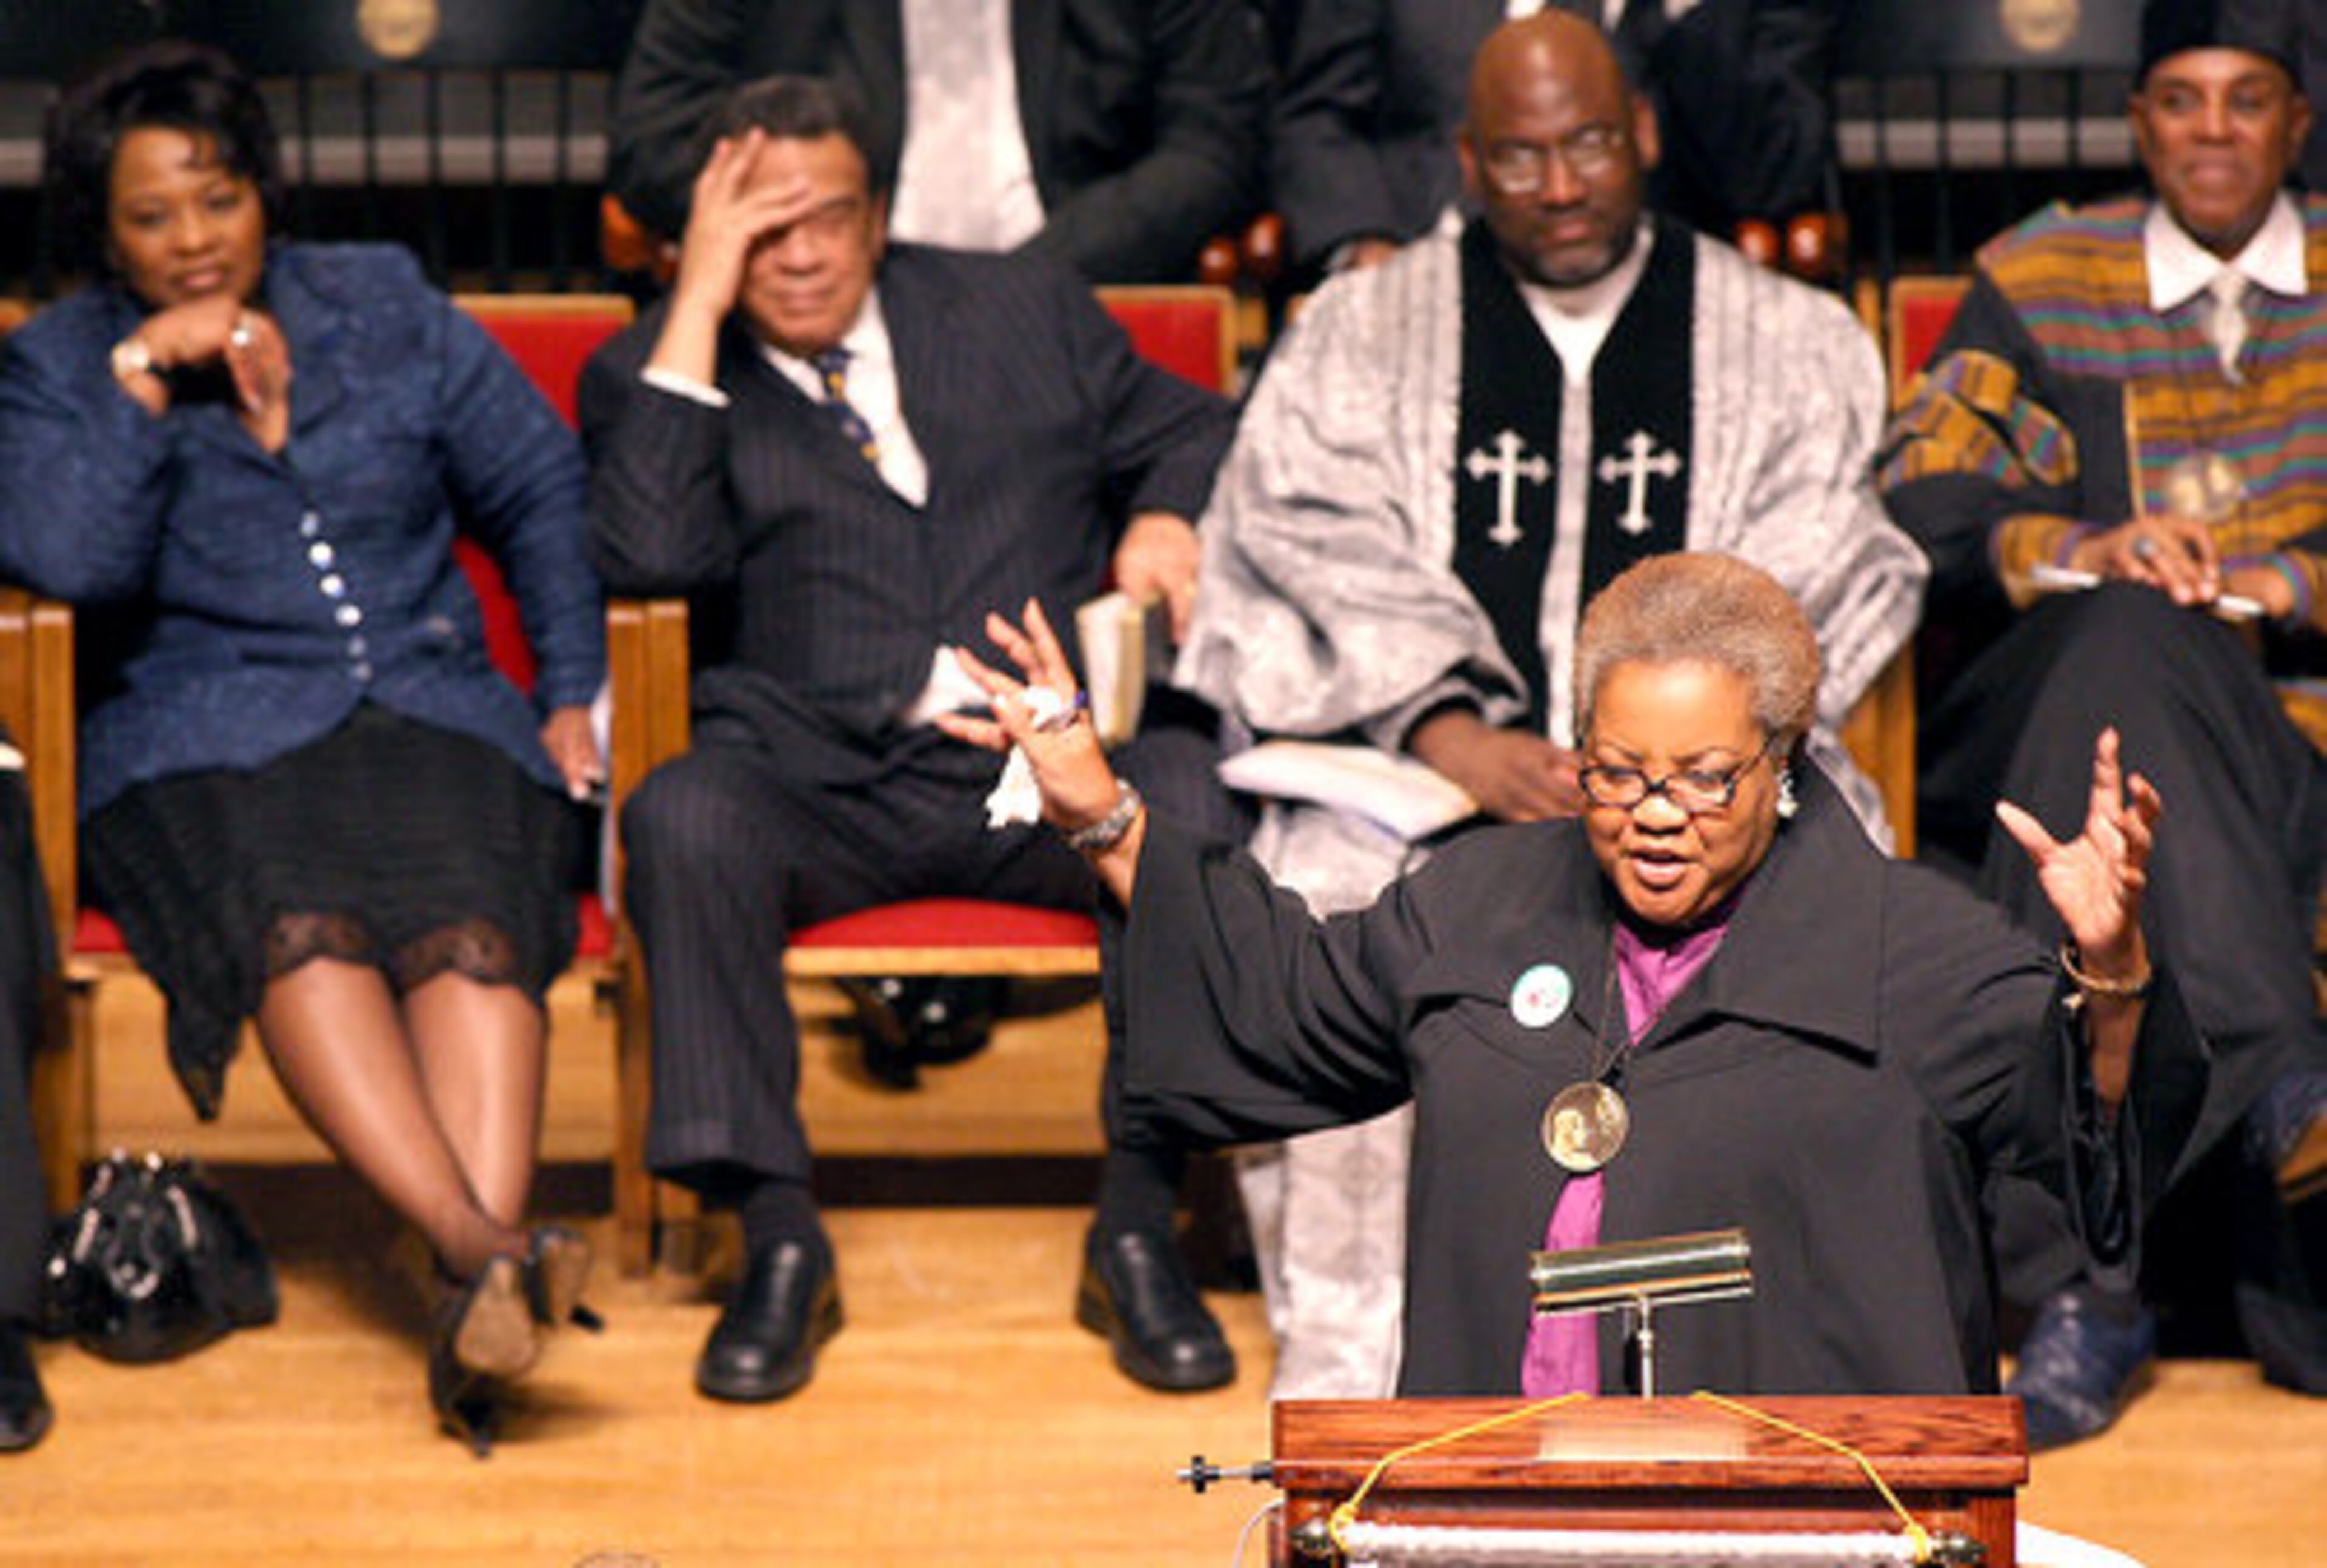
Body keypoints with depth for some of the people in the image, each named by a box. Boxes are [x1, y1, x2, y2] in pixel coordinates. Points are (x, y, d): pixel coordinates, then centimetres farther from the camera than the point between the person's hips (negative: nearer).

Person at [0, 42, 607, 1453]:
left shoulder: (386, 310, 17)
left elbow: (541, 488, 20)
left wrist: (575, 694, 12)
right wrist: (146, 378, -10)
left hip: (428, 706, 2)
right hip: (202, 741, -1)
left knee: (471, 919, -33)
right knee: (294, 925, -36)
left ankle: (477, 1295, -51)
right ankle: (481, 1248, -52)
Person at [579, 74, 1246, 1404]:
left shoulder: (1027, 312, 21)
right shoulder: (659, 374, 13)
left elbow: (1198, 435, 24)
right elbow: (648, 555, -6)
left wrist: (1169, 519, 0)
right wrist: (698, 308, -5)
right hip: (818, 779, -1)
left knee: (1193, 794, -32)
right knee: (683, 821, -34)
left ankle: (1140, 1231, -23)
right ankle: (779, 1238, -27)